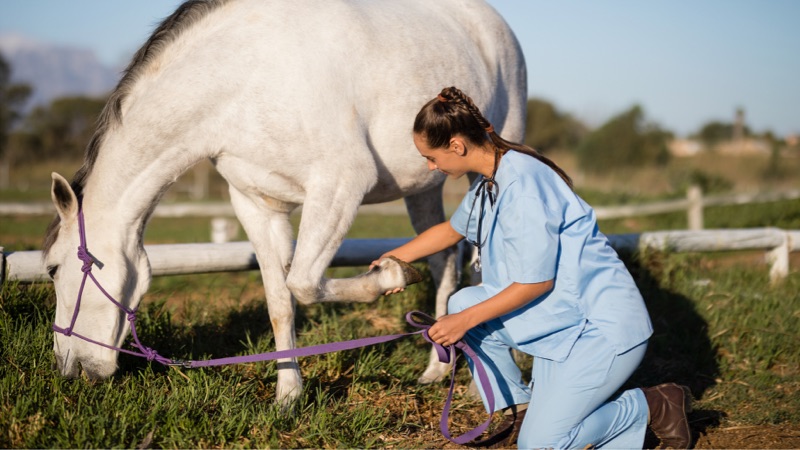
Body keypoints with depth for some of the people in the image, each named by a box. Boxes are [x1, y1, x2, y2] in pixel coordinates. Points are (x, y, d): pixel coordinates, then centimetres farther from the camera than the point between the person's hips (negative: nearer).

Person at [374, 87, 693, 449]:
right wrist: (394, 257, 27)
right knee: (462, 302, 1)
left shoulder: (522, 184, -23)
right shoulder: (489, 180, 6)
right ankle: (518, 409, 13)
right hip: (562, 315, 9)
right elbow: (453, 229, 27)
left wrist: (465, 321, -15)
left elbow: (536, 282, -21)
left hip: (607, 326, -9)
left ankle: (653, 406, 5)